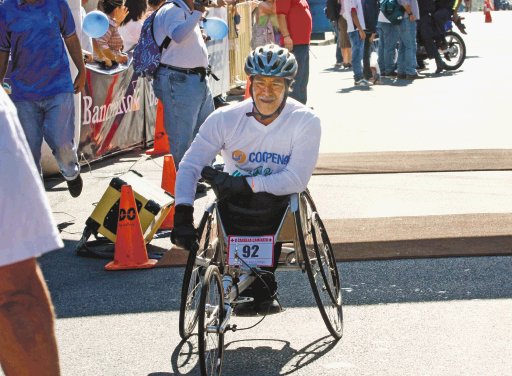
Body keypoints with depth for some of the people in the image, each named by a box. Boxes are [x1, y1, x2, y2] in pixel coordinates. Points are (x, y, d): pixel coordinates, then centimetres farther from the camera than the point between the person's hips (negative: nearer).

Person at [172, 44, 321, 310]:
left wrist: (244, 184, -26)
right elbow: (189, 166, -11)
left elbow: (297, 180, -20)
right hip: (235, 206, 2)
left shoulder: (305, 121, -11)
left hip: (279, 205, -2)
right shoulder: (225, 118, -6)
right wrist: (182, 216, -25)